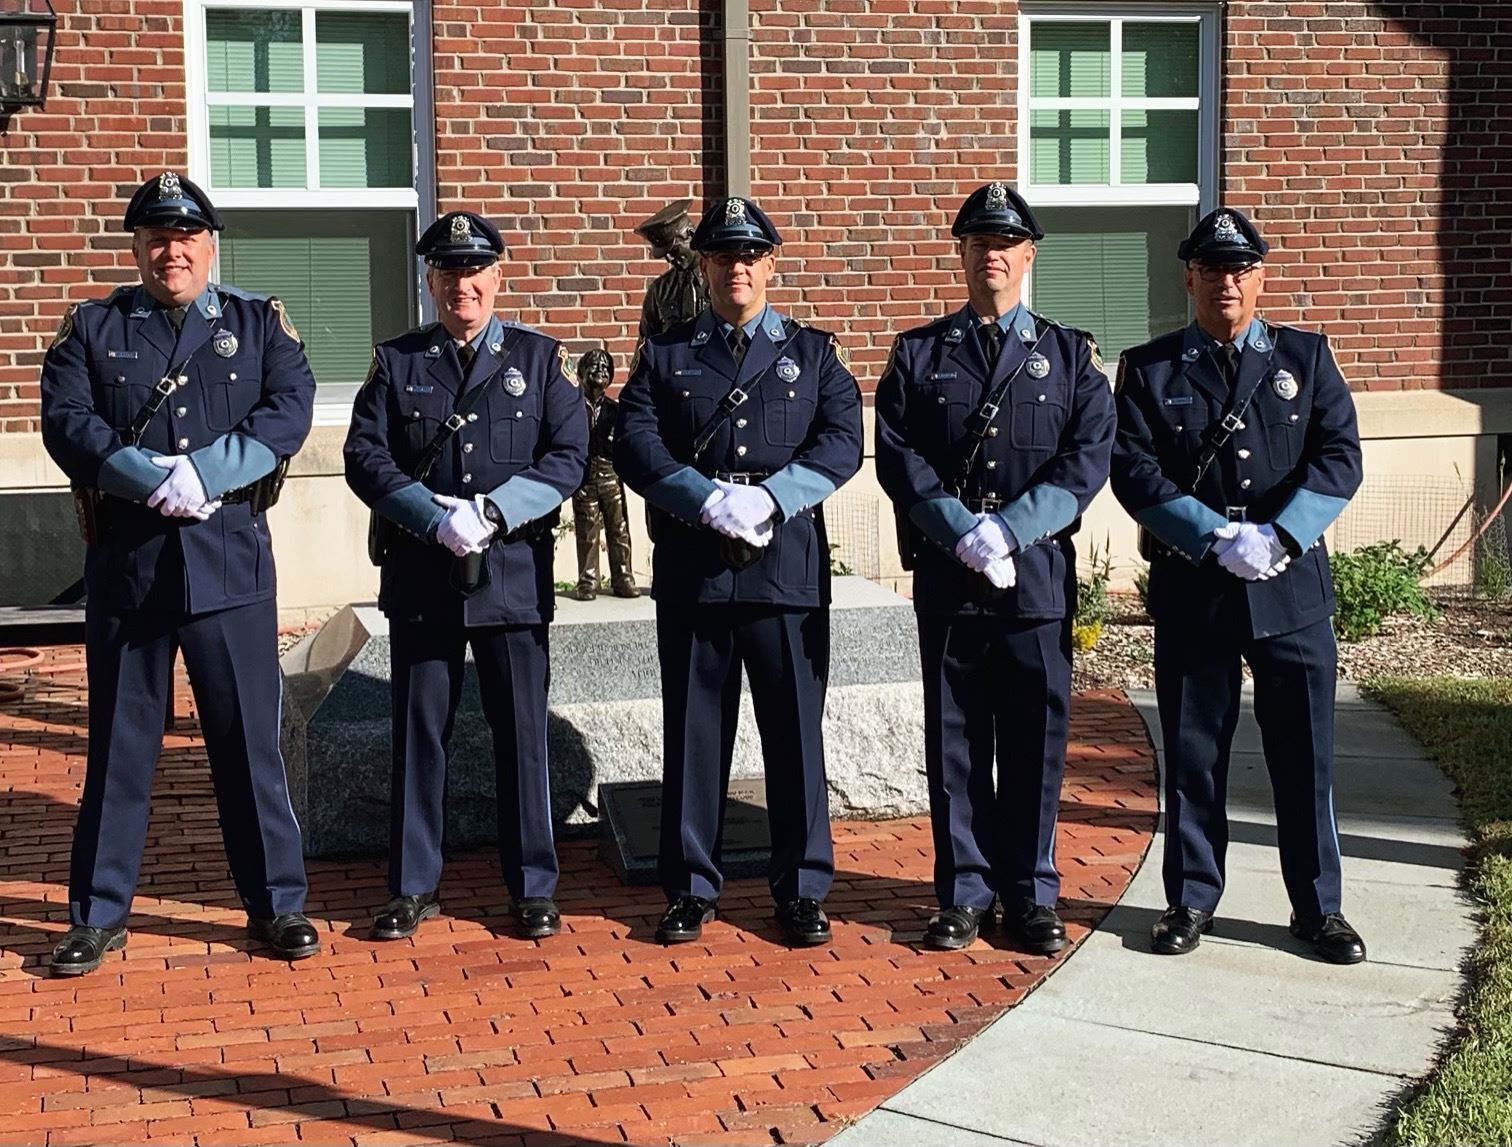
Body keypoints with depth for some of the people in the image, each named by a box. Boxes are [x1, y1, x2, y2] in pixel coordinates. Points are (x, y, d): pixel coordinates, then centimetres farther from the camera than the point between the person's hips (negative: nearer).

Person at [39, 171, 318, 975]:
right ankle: (98, 915, 17)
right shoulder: (91, 329, 8)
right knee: (118, 743, 7)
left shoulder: (260, 323, 8)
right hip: (125, 560, 0)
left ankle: (276, 902, 16)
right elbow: (67, 424, -5)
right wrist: (154, 479, -19)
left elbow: (288, 412, -6)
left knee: (249, 739, 5)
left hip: (230, 556, 0)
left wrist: (205, 473, -19)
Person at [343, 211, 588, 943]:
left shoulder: (541, 358, 7)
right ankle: (414, 887, 16)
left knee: (522, 733, 4)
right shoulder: (396, 361, 8)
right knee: (419, 732, 6)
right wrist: (437, 516, -15)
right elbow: (365, 457, -1)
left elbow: (567, 457, -2)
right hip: (421, 575, 1)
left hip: (514, 573, 0)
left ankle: (532, 889, 14)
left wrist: (491, 512, -14)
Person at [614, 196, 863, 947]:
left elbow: (841, 443, -2)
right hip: (691, 568, 0)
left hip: (787, 566, 0)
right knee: (693, 731, 6)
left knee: (794, 730, 3)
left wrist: (768, 498, -17)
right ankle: (690, 890, 16)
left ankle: (801, 890, 13)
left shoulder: (813, 352, 12)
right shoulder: (665, 355, 12)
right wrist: (708, 500, -17)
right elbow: (635, 444, -2)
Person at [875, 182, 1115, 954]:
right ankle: (964, 893, 14)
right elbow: (897, 456, -1)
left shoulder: (1071, 356, 9)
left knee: (1035, 739, 4)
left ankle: (1031, 896, 14)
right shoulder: (918, 355, 10)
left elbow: (1088, 458, -2)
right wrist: (963, 531, -14)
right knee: (955, 740, 5)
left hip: (1039, 574, 0)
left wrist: (1011, 529, -14)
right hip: (946, 576, 0)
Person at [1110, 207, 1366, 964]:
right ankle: (1191, 900, 20)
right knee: (1193, 753, 7)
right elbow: (1134, 471, -6)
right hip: (1190, 590, -1)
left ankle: (1318, 907, 16)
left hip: (1292, 586, 1)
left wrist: (1277, 535, -15)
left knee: (1306, 752, 5)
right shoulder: (1149, 369, 5)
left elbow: (1339, 457, -1)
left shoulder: (1306, 356, 9)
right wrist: (1218, 538, -16)